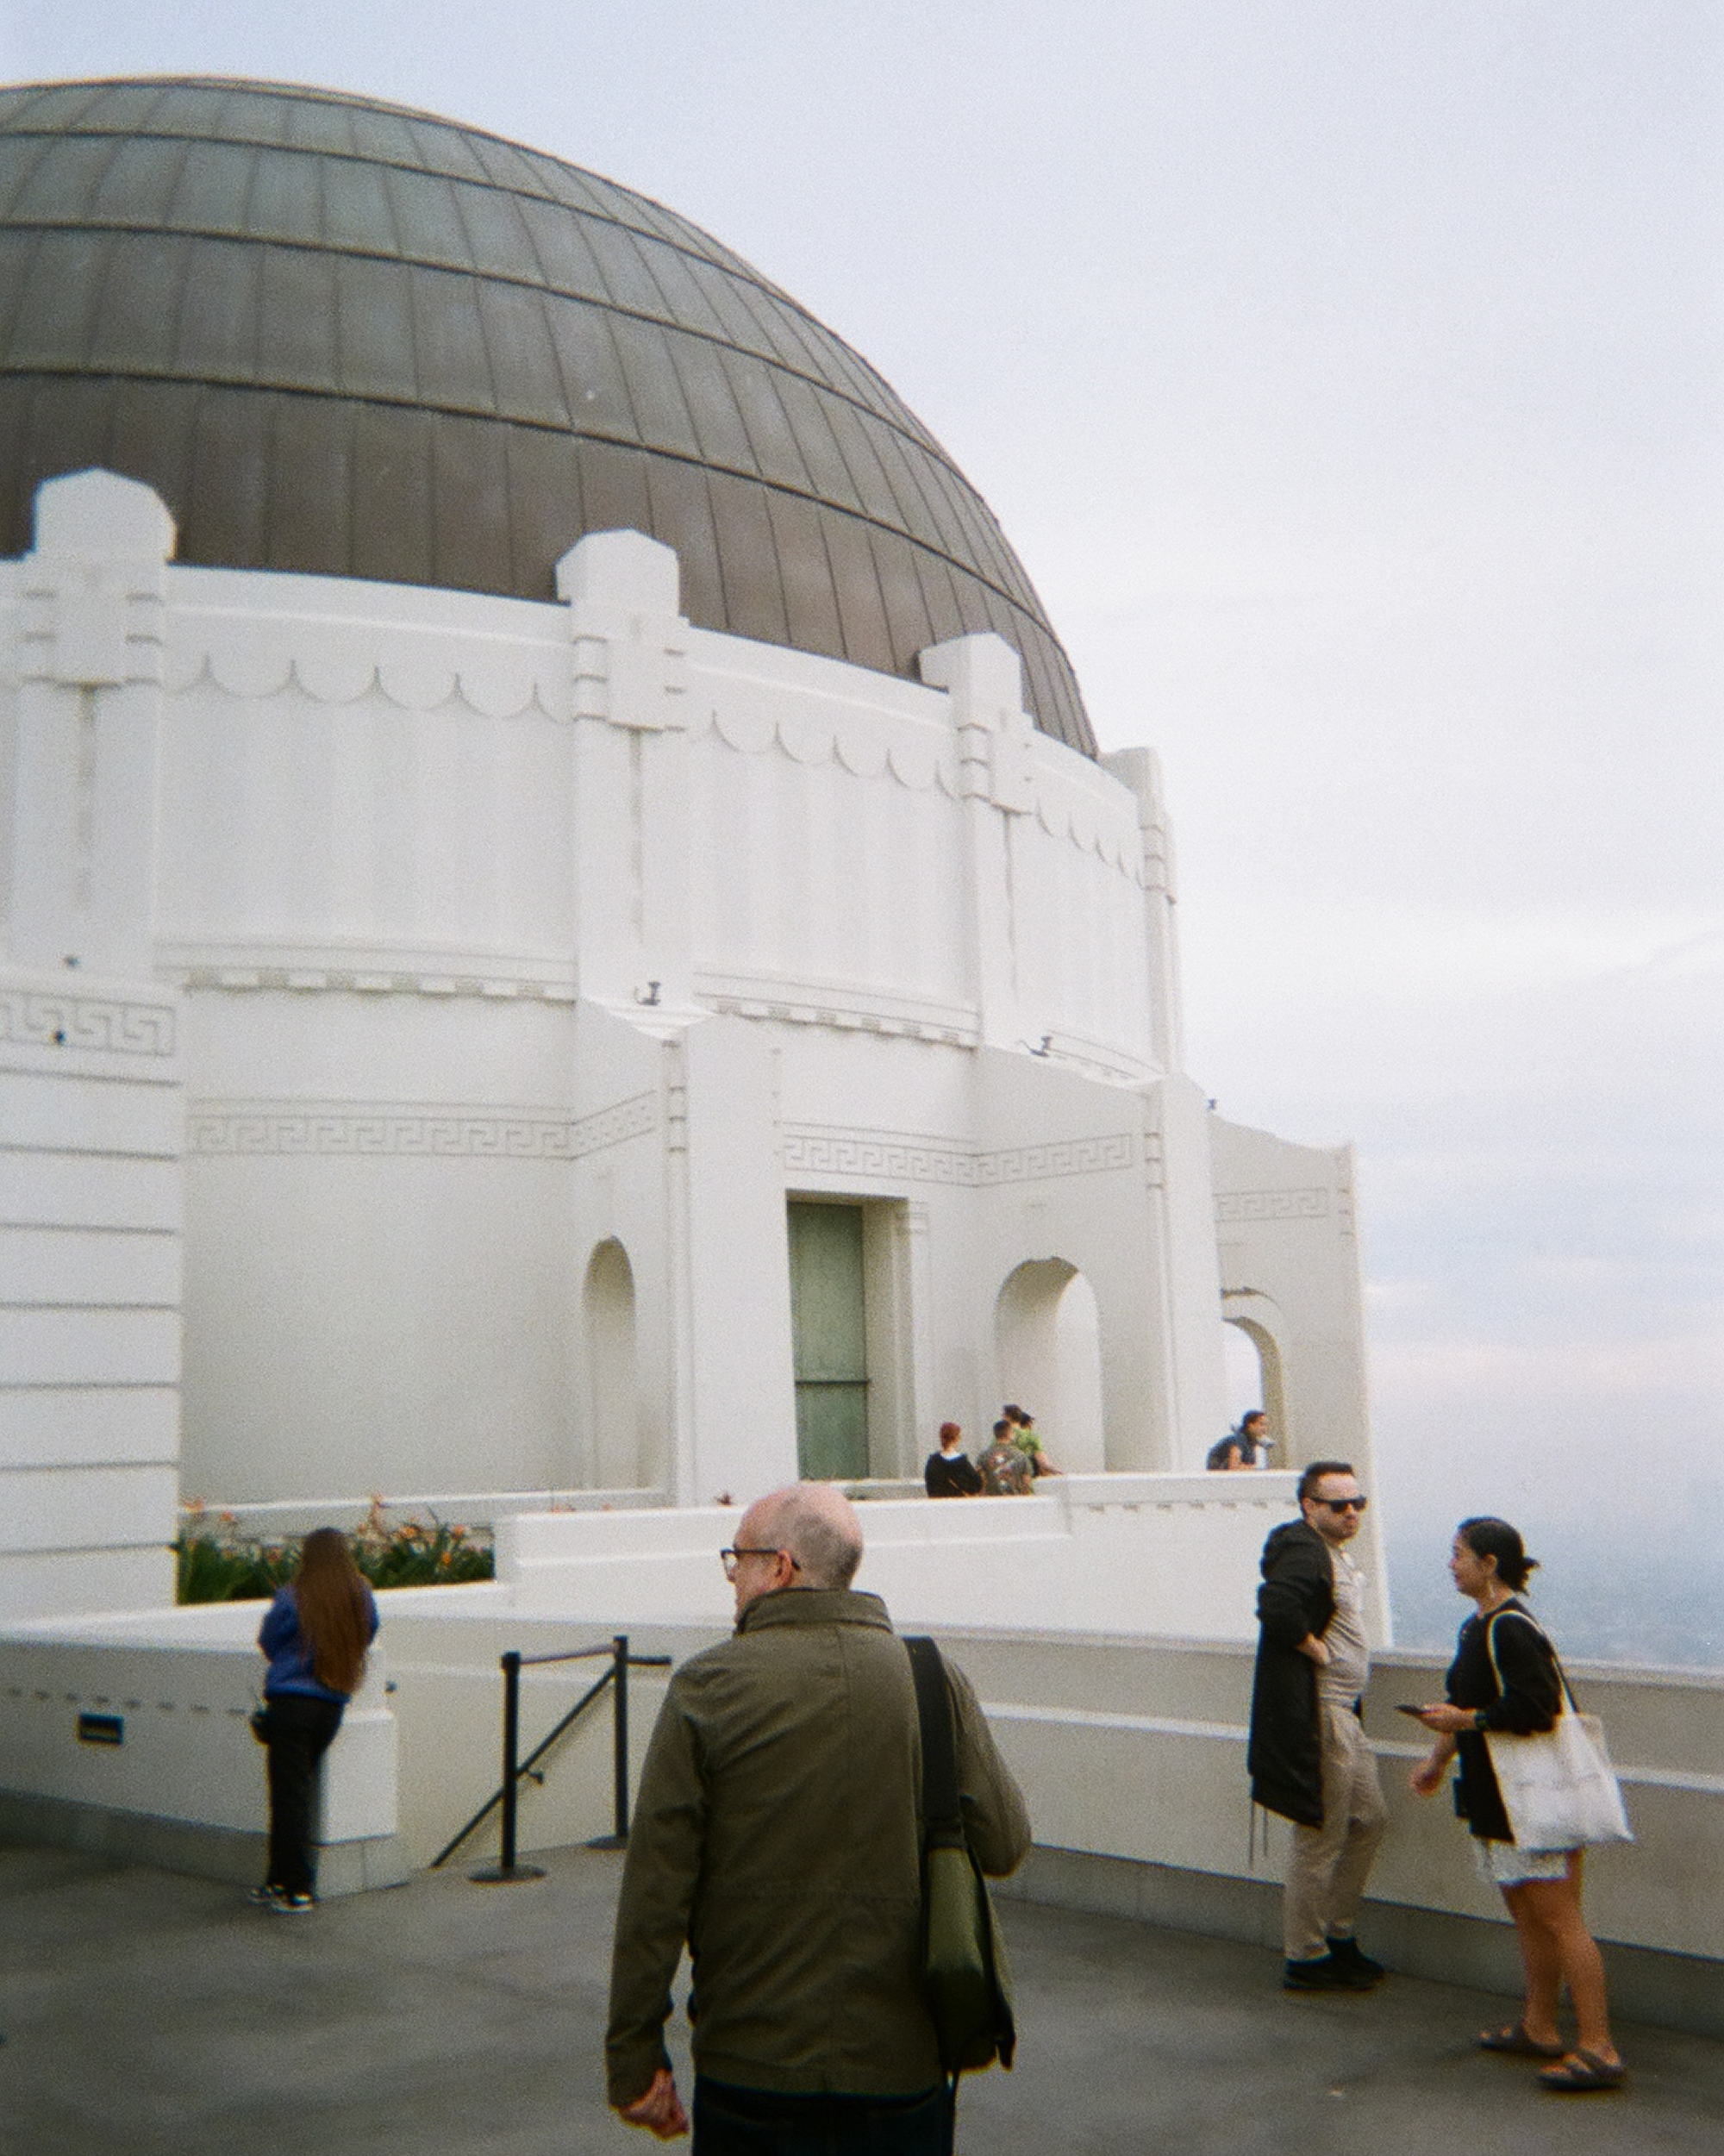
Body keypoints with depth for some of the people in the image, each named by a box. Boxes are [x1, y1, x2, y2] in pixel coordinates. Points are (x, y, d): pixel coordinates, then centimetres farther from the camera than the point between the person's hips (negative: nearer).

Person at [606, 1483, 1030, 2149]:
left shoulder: (706, 1688, -9)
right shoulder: (938, 1682, -5)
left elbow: (654, 1887, -9)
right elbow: (1005, 1844, -1)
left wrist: (635, 2062, -1)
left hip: (747, 2070, -1)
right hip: (902, 2069, 1)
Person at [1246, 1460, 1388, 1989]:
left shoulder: (1335, 1553, 14)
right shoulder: (1304, 1552, -19)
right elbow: (1275, 1603, -37)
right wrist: (1317, 1650, -23)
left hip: (1342, 1711, 10)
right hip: (1314, 1715, -10)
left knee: (1370, 1818, 17)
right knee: (1320, 1837, -2)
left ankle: (1336, 1933, 29)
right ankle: (1305, 1959, 10)